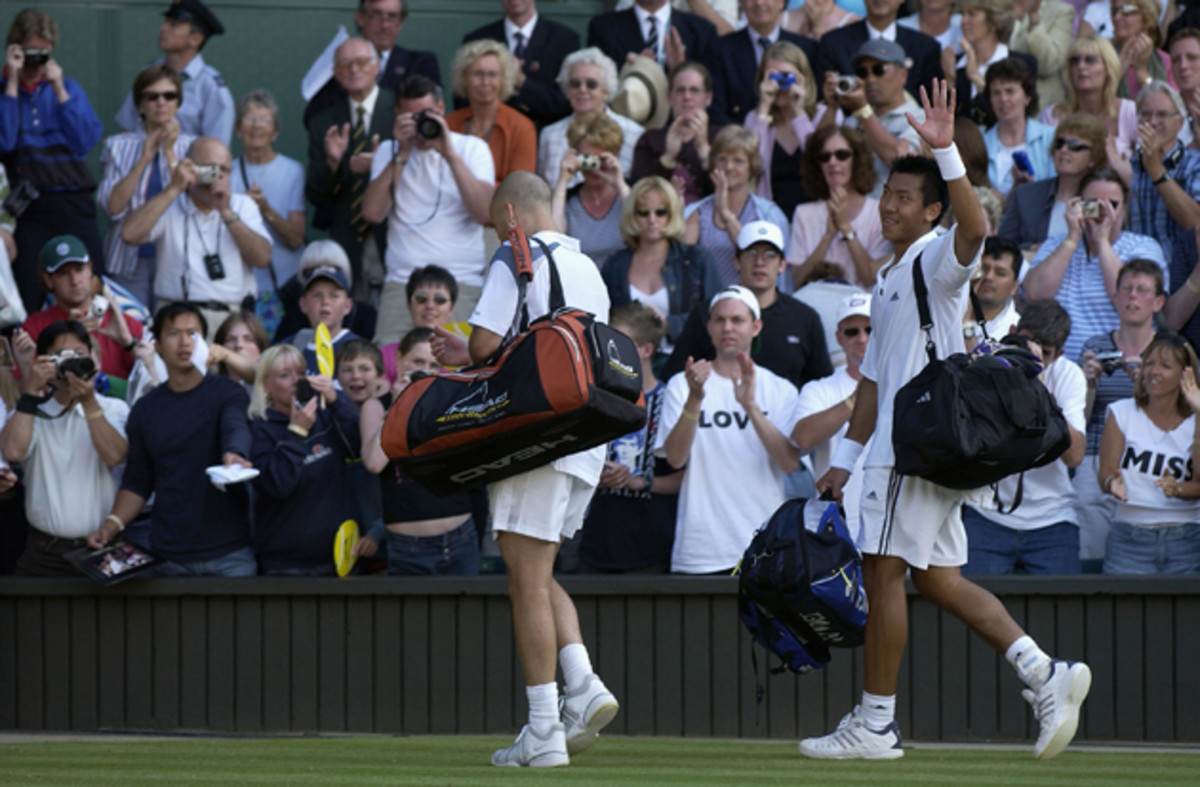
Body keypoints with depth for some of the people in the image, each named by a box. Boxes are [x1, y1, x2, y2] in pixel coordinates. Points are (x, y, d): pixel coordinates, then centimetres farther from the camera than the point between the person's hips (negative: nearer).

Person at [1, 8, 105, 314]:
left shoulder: (68, 88, 14)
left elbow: (85, 142, 1)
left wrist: (59, 91, -3)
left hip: (72, 207, 3)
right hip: (27, 213, -3)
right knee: (28, 301, -8)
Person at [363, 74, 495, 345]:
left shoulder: (472, 148, 11)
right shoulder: (389, 152, 16)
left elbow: (485, 213, -6)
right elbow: (372, 213, -1)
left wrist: (450, 155, -11)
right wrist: (402, 155, -5)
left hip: (462, 281, -1)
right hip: (401, 281, 1)